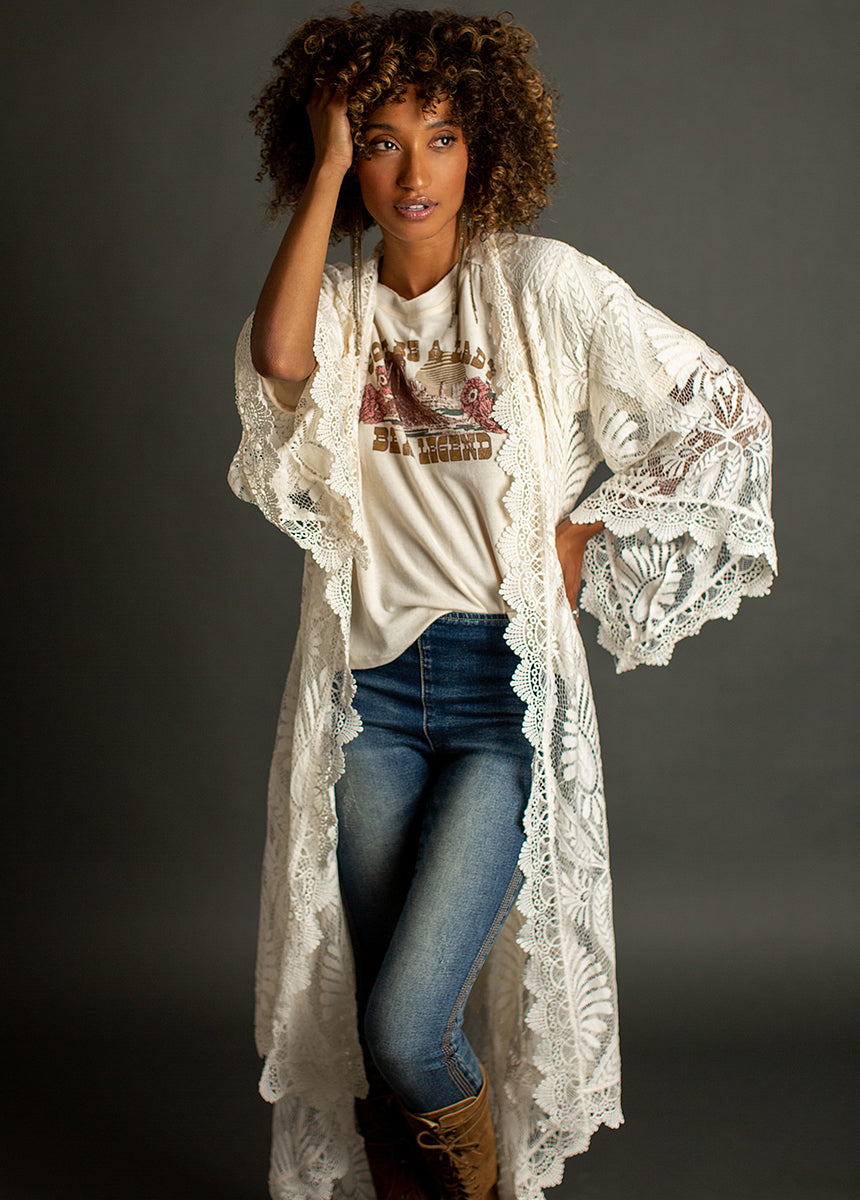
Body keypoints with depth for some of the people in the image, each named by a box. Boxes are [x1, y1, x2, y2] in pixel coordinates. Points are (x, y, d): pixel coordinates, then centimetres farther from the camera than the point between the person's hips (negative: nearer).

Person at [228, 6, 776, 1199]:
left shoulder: (543, 283, -3)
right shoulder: (339, 305, 7)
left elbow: (726, 422, 0)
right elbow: (275, 363, -18)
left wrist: (592, 535, -2)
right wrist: (326, 171, -10)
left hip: (507, 691, -3)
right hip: (371, 687, 4)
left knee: (407, 1032, -10)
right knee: (385, 1032, 7)